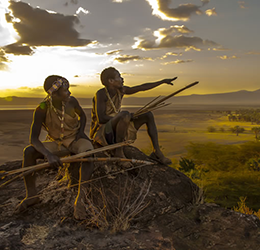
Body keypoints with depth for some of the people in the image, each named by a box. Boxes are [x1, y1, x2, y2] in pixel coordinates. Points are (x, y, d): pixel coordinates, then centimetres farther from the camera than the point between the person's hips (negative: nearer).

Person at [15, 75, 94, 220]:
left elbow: (82, 115, 9)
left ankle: (80, 199, -38)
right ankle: (32, 195, -15)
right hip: (56, 143, 0)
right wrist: (48, 154, -44)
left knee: (88, 153, -36)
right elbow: (33, 139, -26)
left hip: (75, 139, 0)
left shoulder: (72, 101, -14)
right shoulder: (42, 110, -20)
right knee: (29, 151, -25)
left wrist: (81, 132, -9)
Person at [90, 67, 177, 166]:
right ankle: (119, 151, -24)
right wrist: (127, 116, -22)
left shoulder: (120, 90, 3)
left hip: (115, 130, 9)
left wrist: (163, 81, 12)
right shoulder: (101, 94, -18)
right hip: (101, 132, -8)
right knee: (125, 114, -37)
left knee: (148, 114, 3)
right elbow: (101, 119, -27)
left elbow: (141, 87, 10)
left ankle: (156, 151, -1)